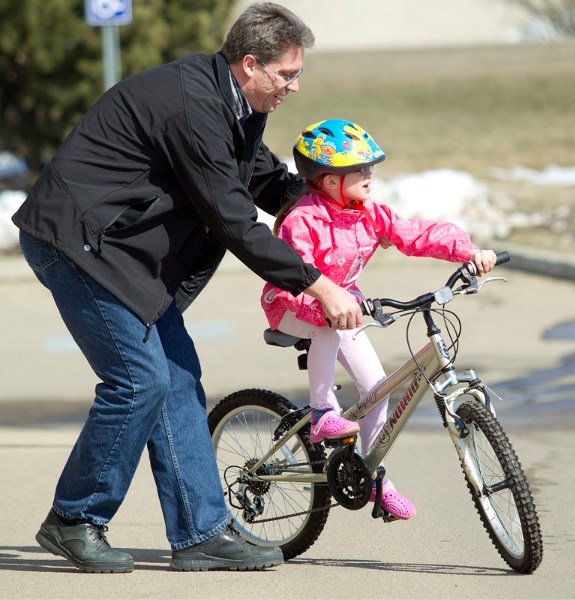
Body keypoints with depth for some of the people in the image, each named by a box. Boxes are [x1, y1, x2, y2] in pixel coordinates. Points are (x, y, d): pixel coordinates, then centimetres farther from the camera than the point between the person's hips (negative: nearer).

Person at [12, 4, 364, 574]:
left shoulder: (231, 102, 6)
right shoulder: (191, 105, -25)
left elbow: (266, 177, 24)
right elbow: (234, 223, -24)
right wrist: (318, 285, -19)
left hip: (122, 245, 10)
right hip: (75, 238, -10)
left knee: (177, 375, 5)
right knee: (140, 379, -13)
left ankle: (201, 532, 6)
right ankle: (73, 521, 3)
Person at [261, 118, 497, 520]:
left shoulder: (367, 213, -5)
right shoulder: (302, 220, -27)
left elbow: (415, 235, -9)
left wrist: (470, 251, -22)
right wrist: (325, 304, -52)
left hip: (341, 303, 7)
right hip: (292, 308, -7)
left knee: (376, 385, -3)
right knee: (331, 327, -41)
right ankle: (322, 412, -27)